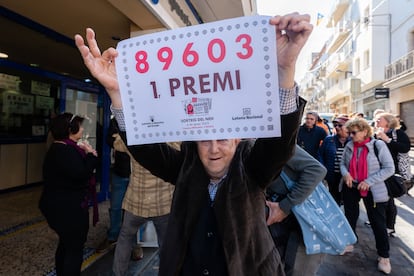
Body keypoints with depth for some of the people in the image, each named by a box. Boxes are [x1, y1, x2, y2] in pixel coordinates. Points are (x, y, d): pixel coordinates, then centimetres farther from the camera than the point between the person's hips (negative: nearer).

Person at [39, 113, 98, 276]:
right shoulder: (65, 150, -23)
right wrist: (90, 155, -17)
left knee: (66, 244, 25)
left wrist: (87, 155, 0)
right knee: (75, 248, 3)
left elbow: (76, 170, 13)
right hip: (67, 207, -11)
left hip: (62, 205, 11)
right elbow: (82, 174, -31)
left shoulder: (61, 147, 11)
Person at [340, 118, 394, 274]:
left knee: (378, 223, 5)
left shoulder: (378, 145, -13)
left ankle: (384, 256, 24)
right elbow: (343, 163, 9)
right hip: (351, 188, 4)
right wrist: (345, 173, -13)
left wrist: (369, 181, -21)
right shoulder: (349, 146, -2)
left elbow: (389, 168, -13)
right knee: (350, 217, 18)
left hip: (372, 190, -4)